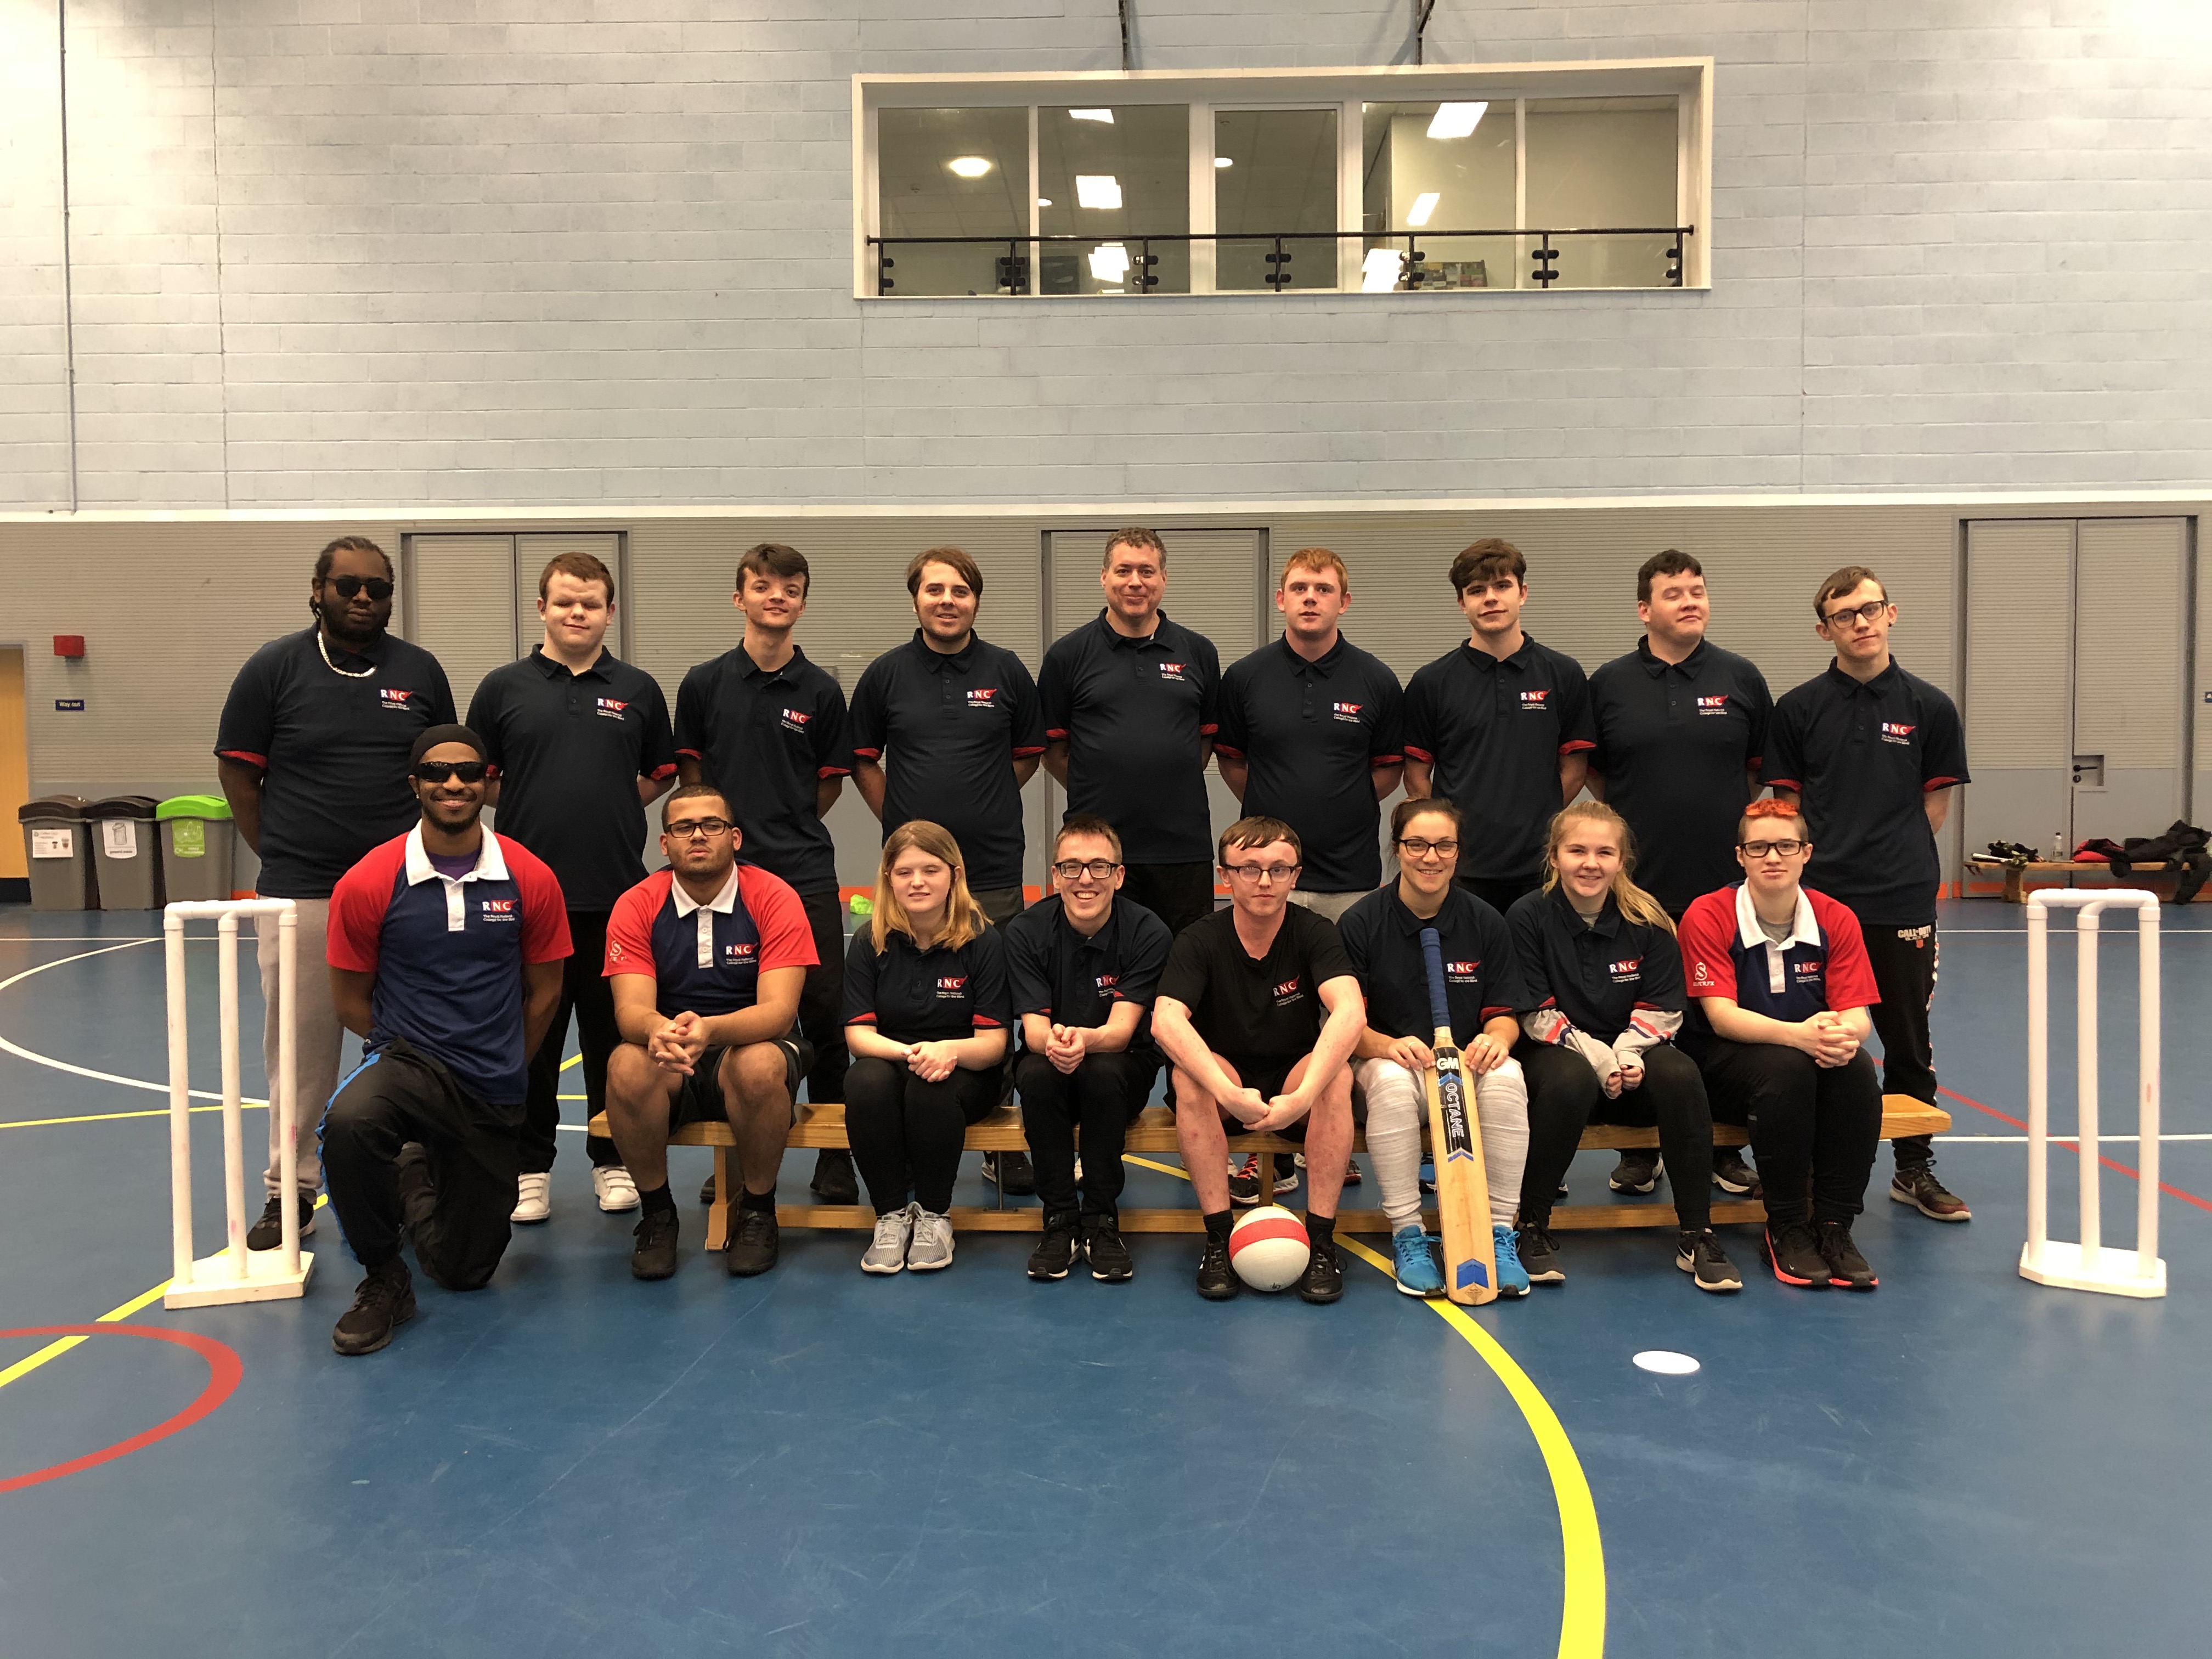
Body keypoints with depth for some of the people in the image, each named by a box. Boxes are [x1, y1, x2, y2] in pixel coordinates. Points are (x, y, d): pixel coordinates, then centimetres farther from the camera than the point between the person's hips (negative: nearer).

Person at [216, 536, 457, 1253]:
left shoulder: (421, 672, 7)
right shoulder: (274, 668, 1)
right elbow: (238, 771, 5)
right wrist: (281, 852, 3)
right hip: (299, 895, -1)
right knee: (301, 1052, 4)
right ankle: (289, 1192, 16)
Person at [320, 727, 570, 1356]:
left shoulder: (531, 879, -5)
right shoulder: (367, 883, -8)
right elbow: (350, 1000, 3)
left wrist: (502, 1067, 10)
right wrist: (409, 1047, 6)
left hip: (494, 1093, 2)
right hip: (405, 1062, -1)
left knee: (464, 1271, 9)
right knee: (348, 1121, -39)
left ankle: (420, 1179, 44)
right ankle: (384, 1280, -11)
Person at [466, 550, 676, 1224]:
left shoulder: (638, 690, 7)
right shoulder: (504, 687, 4)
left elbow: (661, 776, 15)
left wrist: (609, 808, 6)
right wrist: (535, 809, 2)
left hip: (617, 891, 1)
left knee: (614, 1033, 8)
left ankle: (613, 1160, 21)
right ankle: (530, 1165, 18)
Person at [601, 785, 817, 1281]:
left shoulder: (774, 899, -11)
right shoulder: (637, 906, -5)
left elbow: (779, 1009, -20)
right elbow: (631, 1007, -15)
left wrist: (710, 1029, -41)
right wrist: (658, 1030, -41)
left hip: (753, 1045, -1)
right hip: (671, 1064, 2)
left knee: (760, 1066, -36)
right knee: (627, 1067, -31)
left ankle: (757, 1212, -9)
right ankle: (656, 1213, -7)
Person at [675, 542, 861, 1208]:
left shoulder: (820, 691, 3)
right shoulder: (704, 684, 4)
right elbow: (690, 774, 11)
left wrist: (787, 828, 7)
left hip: (807, 875, 0)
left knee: (824, 1014, 1)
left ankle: (834, 1155, 13)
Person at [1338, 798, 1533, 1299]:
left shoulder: (1485, 922, 2)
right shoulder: (1361, 923, -4)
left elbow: (1505, 1012, 5)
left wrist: (1497, 1037, -20)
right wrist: (1390, 1045, -28)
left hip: (1468, 1061, 2)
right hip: (1389, 1057, -2)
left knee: (1506, 1078, -31)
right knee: (1392, 1081, -37)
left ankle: (1499, 1233, -20)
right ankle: (1407, 1236, -24)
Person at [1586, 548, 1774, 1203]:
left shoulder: (1740, 678, 5)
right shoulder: (1609, 683, 3)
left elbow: (1762, 766, 13)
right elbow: (1591, 771, 10)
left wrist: (1721, 812, 7)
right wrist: (1640, 814, 5)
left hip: (1724, 881, 1)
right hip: (1638, 880, 0)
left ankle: (1726, 1149, 20)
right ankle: (1638, 1151, 18)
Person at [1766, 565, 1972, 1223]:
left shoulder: (1929, 706, 3)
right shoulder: (1798, 708, 2)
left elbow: (1936, 803, 8)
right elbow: (1786, 802, 7)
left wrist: (1890, 853, 2)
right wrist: (1821, 854, -2)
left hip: (1903, 902, 1)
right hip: (1818, 897, 0)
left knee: (1908, 1041, 10)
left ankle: (1914, 1169, 25)